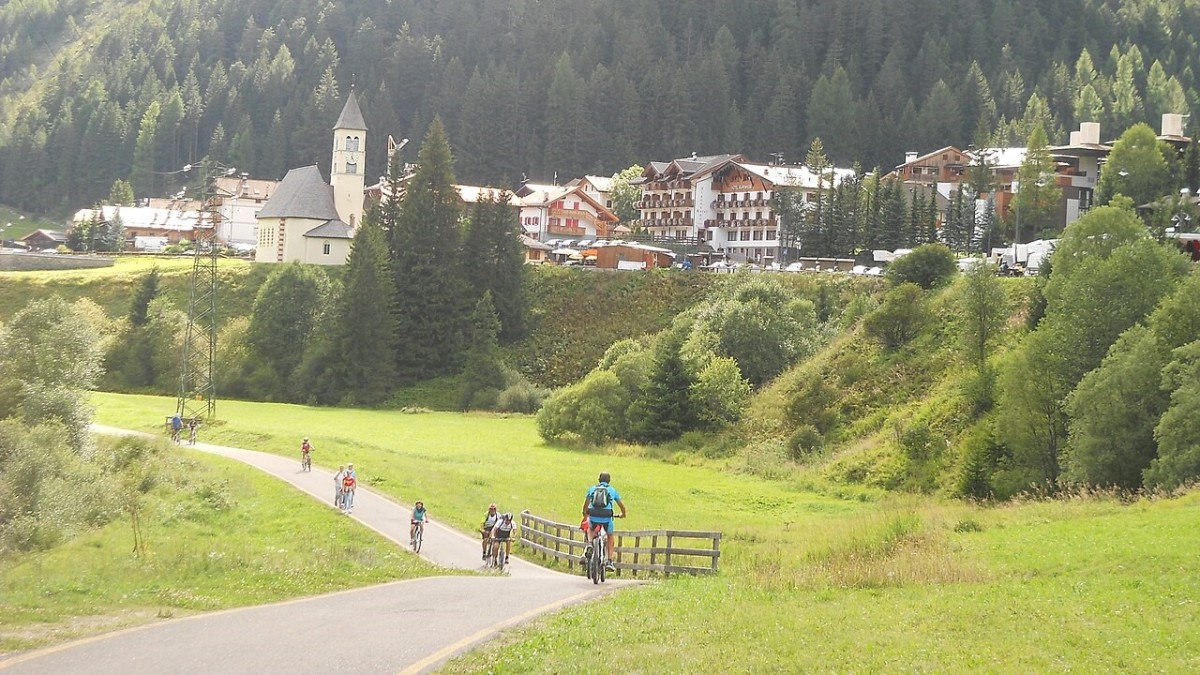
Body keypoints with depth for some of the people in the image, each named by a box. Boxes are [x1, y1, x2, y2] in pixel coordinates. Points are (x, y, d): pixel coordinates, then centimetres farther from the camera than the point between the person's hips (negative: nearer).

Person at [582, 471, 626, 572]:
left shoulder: (592, 488, 20)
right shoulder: (612, 490, 18)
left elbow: (585, 505, 28)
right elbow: (622, 506, 26)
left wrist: (585, 514, 47)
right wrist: (623, 514, 47)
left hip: (593, 517, 1)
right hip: (606, 517, -1)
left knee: (590, 529, 36)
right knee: (610, 536, 25)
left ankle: (589, 543, 7)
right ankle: (609, 561, 14)